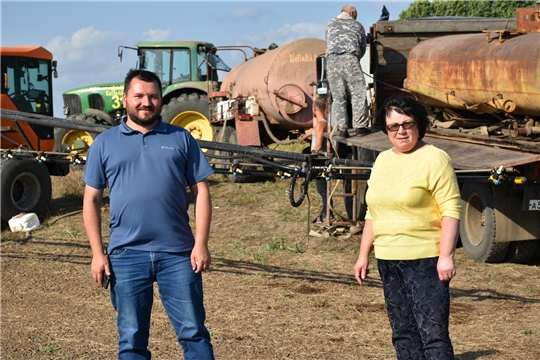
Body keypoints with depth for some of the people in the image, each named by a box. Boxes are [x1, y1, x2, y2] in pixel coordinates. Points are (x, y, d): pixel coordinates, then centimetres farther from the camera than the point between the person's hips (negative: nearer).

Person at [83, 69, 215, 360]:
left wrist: (201, 244, -4)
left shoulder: (181, 139, 8)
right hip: (126, 255, 0)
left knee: (193, 332, 1)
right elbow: (91, 200, 7)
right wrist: (97, 253, -1)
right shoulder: (105, 143, 8)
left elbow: (201, 192, 6)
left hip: (178, 253, 0)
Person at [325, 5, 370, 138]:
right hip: (350, 58, -2)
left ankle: (342, 129, 1)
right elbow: (363, 48, 25)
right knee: (358, 94, 2)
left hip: (332, 60, 2)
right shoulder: (357, 25, 21)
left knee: (338, 97, 3)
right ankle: (360, 126, -1)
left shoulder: (331, 24, 26)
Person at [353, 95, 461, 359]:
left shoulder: (434, 159, -7)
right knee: (403, 333, 11)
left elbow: (451, 210, -13)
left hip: (424, 260, -7)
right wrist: (363, 255, 17)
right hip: (388, 261, 7)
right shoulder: (382, 160, 14)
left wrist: (446, 256, -20)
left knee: (433, 333, -11)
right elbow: (373, 213, 20)